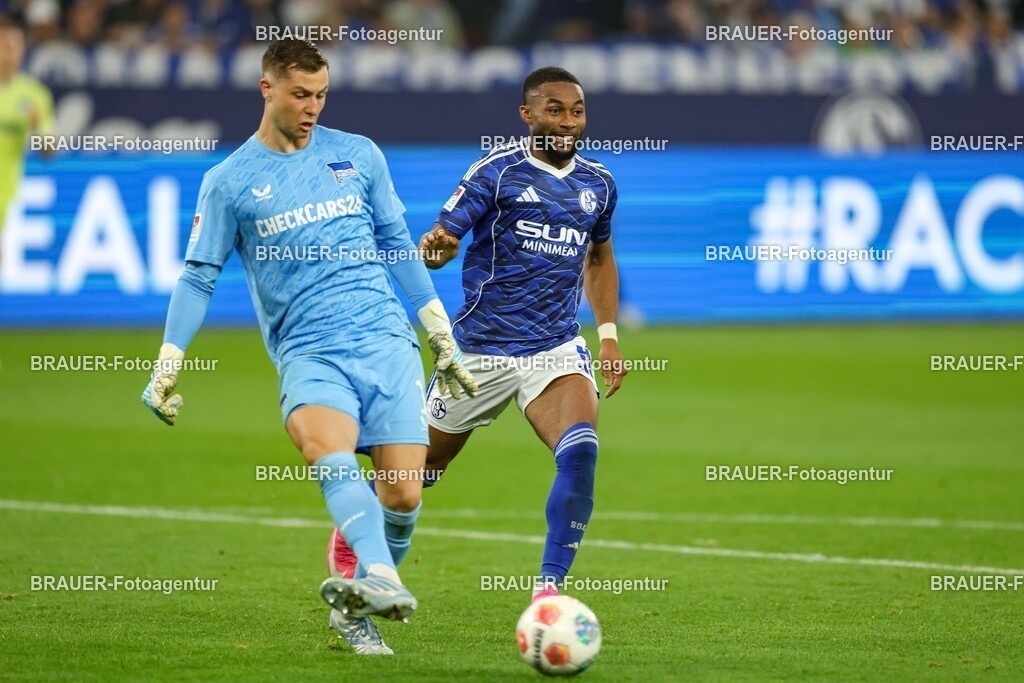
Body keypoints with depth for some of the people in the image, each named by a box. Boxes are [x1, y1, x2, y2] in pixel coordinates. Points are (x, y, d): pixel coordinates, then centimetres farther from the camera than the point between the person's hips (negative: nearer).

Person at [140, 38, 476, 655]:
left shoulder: (359, 156, 12)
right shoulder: (229, 182, 6)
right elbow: (199, 276, 9)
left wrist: (442, 336, 19)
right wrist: (167, 367, 2)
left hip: (386, 342, 2)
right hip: (309, 352, -2)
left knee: (403, 494, -10)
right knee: (327, 446, -34)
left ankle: (355, 607, 11)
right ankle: (381, 578, -51)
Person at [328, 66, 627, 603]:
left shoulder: (598, 185, 7)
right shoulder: (498, 171, -9)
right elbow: (441, 239, -12)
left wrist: (608, 334, 14)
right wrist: (434, 248, -37)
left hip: (556, 350, 3)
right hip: (482, 350, -3)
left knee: (580, 449, -26)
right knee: (420, 468, 13)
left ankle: (549, 588, -22)